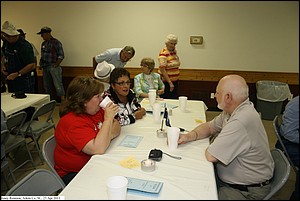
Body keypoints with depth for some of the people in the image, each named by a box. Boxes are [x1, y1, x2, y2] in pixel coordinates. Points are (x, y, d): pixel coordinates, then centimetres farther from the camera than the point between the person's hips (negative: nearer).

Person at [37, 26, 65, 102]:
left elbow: (61, 55, -11)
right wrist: (41, 64, 10)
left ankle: (62, 100, -5)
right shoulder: (43, 43, 14)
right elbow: (42, 55, 21)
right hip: (45, 67, 8)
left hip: (53, 67, -8)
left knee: (58, 84, -9)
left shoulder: (56, 42, -7)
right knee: (47, 86, 11)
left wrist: (56, 65, -14)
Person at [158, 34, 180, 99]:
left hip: (175, 81, 8)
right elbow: (162, 69, -21)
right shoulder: (163, 53, -15)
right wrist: (170, 83, -22)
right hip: (166, 82, -8)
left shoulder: (174, 51, 9)